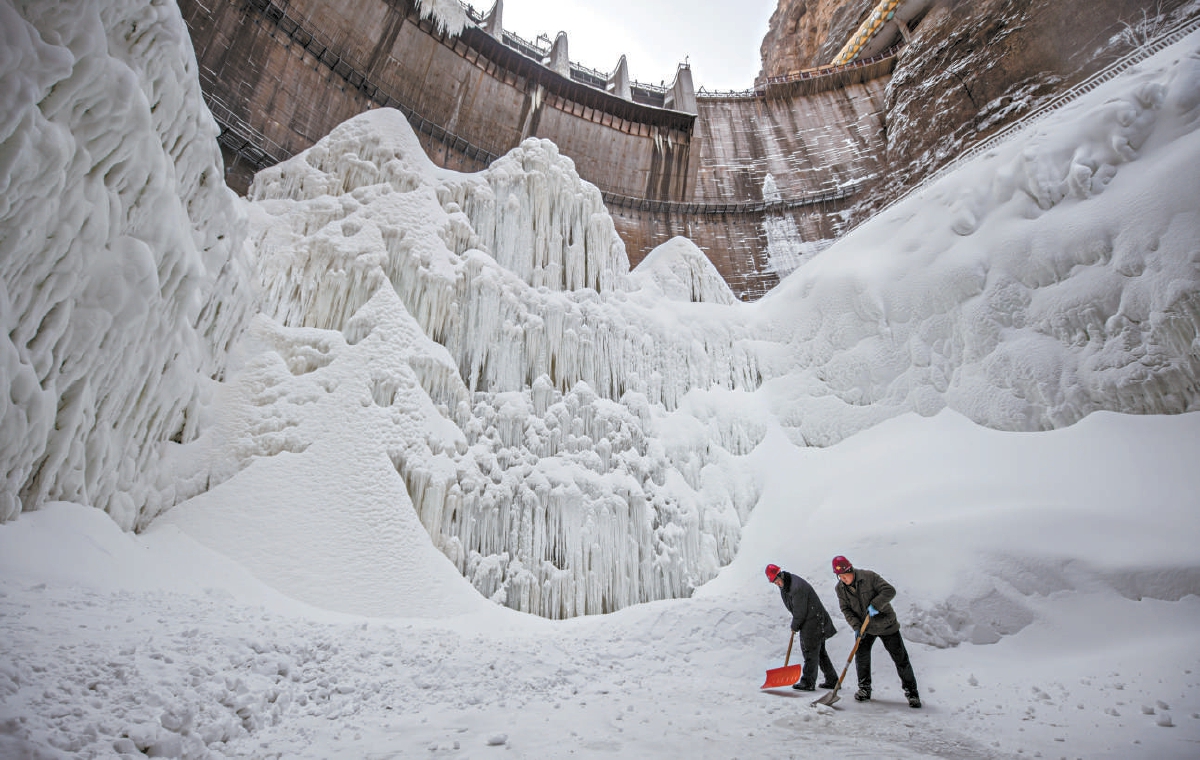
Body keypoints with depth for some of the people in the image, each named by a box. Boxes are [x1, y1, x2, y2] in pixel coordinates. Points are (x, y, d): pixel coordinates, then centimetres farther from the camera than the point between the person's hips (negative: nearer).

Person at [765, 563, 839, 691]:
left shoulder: (797, 587, -29)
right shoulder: (784, 585, 3)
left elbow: (800, 612, -22)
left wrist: (794, 627, -7)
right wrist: (795, 625, 13)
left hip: (813, 622, -10)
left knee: (810, 653, -4)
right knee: (819, 652, 17)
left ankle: (808, 683, 3)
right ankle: (832, 681, 25)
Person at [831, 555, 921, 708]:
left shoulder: (869, 576, -21)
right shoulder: (840, 588, -8)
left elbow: (890, 590, -22)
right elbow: (846, 609, -5)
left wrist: (875, 605, -34)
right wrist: (856, 627, -19)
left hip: (886, 624, -3)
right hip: (865, 628, 3)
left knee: (901, 658, 1)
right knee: (861, 656, -6)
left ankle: (911, 692, 16)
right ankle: (864, 689, 12)